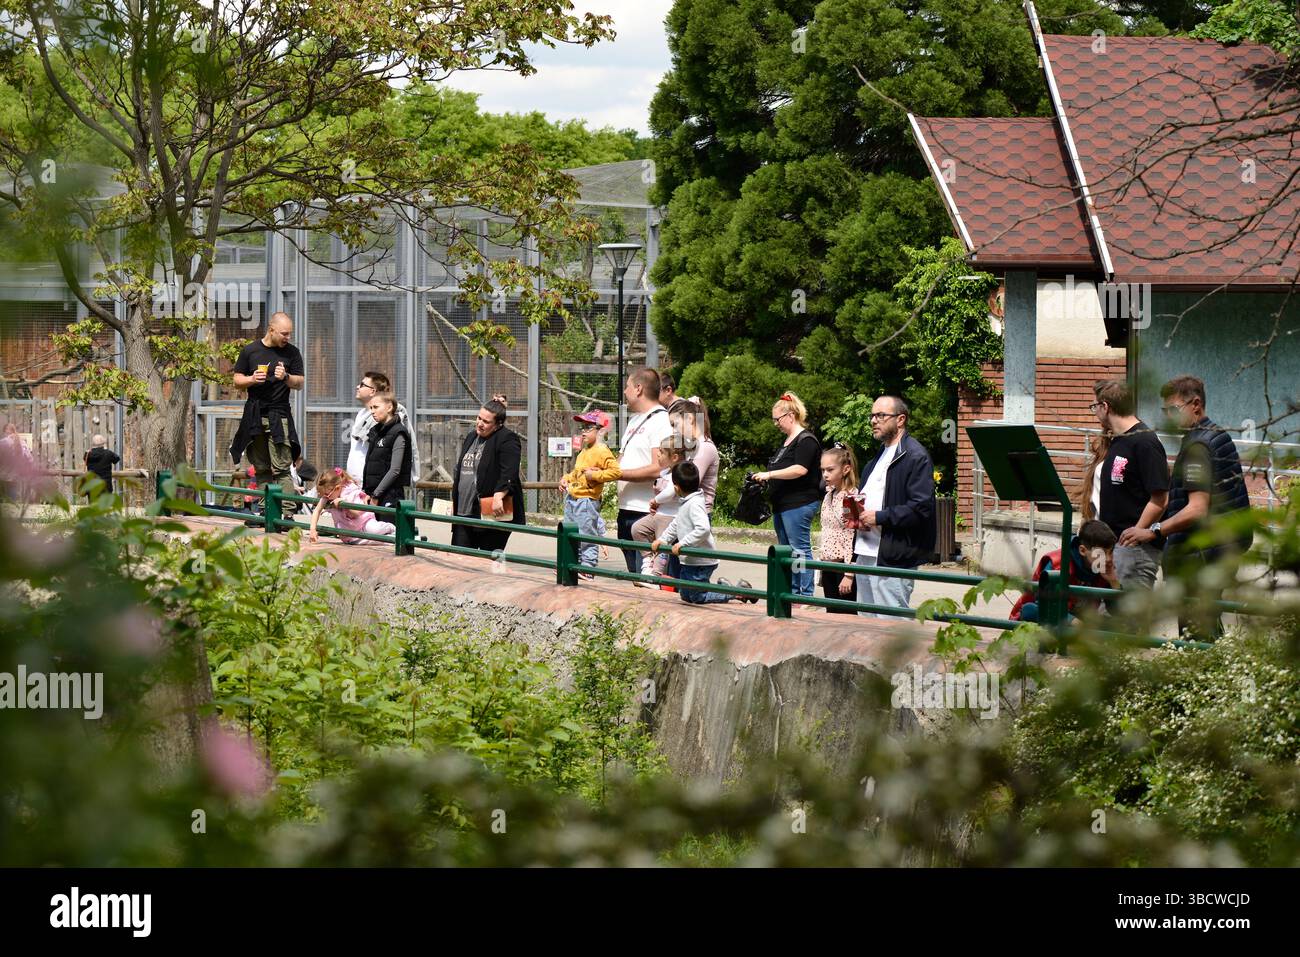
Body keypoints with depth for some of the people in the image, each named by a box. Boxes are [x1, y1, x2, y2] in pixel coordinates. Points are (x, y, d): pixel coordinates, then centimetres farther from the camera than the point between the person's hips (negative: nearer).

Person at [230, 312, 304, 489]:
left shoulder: (292, 352, 6)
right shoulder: (250, 350, 7)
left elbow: (300, 383, 7)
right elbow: (237, 381, 11)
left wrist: (286, 377, -14)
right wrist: (252, 379, -10)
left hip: (279, 415, -2)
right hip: (255, 415, 2)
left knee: (282, 468, -13)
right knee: (261, 468, 4)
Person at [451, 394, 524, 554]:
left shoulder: (507, 440, -8)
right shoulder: (471, 438, 18)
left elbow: (509, 473, -21)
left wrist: (499, 495, -32)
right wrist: (454, 501, 23)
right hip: (464, 513, 8)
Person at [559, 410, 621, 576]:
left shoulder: (602, 452, -14)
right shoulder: (584, 452, 15)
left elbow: (615, 472, -24)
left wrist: (594, 475, -22)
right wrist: (565, 479, 14)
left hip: (587, 500, -10)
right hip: (572, 498, 10)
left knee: (586, 535, -5)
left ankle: (588, 568, 0)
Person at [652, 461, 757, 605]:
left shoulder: (694, 504, -22)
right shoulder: (685, 503, 10)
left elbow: (703, 529, -33)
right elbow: (675, 525, 21)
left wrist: (682, 543, -30)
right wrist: (662, 540, 11)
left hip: (700, 561, -10)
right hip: (689, 561, 10)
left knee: (698, 598, -3)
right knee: (686, 596, 19)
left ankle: (739, 592, 2)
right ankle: (723, 588, 28)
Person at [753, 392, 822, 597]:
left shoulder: (806, 440, -11)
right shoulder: (788, 441, 20)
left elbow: (800, 470, -22)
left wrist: (770, 474, -20)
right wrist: (766, 478, 14)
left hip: (799, 504, -11)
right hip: (783, 504, 11)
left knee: (800, 550, -9)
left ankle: (806, 595, -7)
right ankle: (792, 593, 16)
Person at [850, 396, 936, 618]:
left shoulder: (916, 457, -9)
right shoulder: (878, 456, 22)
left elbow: (922, 508, -18)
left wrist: (879, 517, -17)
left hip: (893, 557, -10)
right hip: (865, 554, 10)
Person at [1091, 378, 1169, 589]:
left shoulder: (1145, 443, -14)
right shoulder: (1117, 441, 16)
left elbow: (1160, 500, -18)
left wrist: (1137, 535, -16)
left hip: (1137, 548, -10)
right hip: (1112, 545, 10)